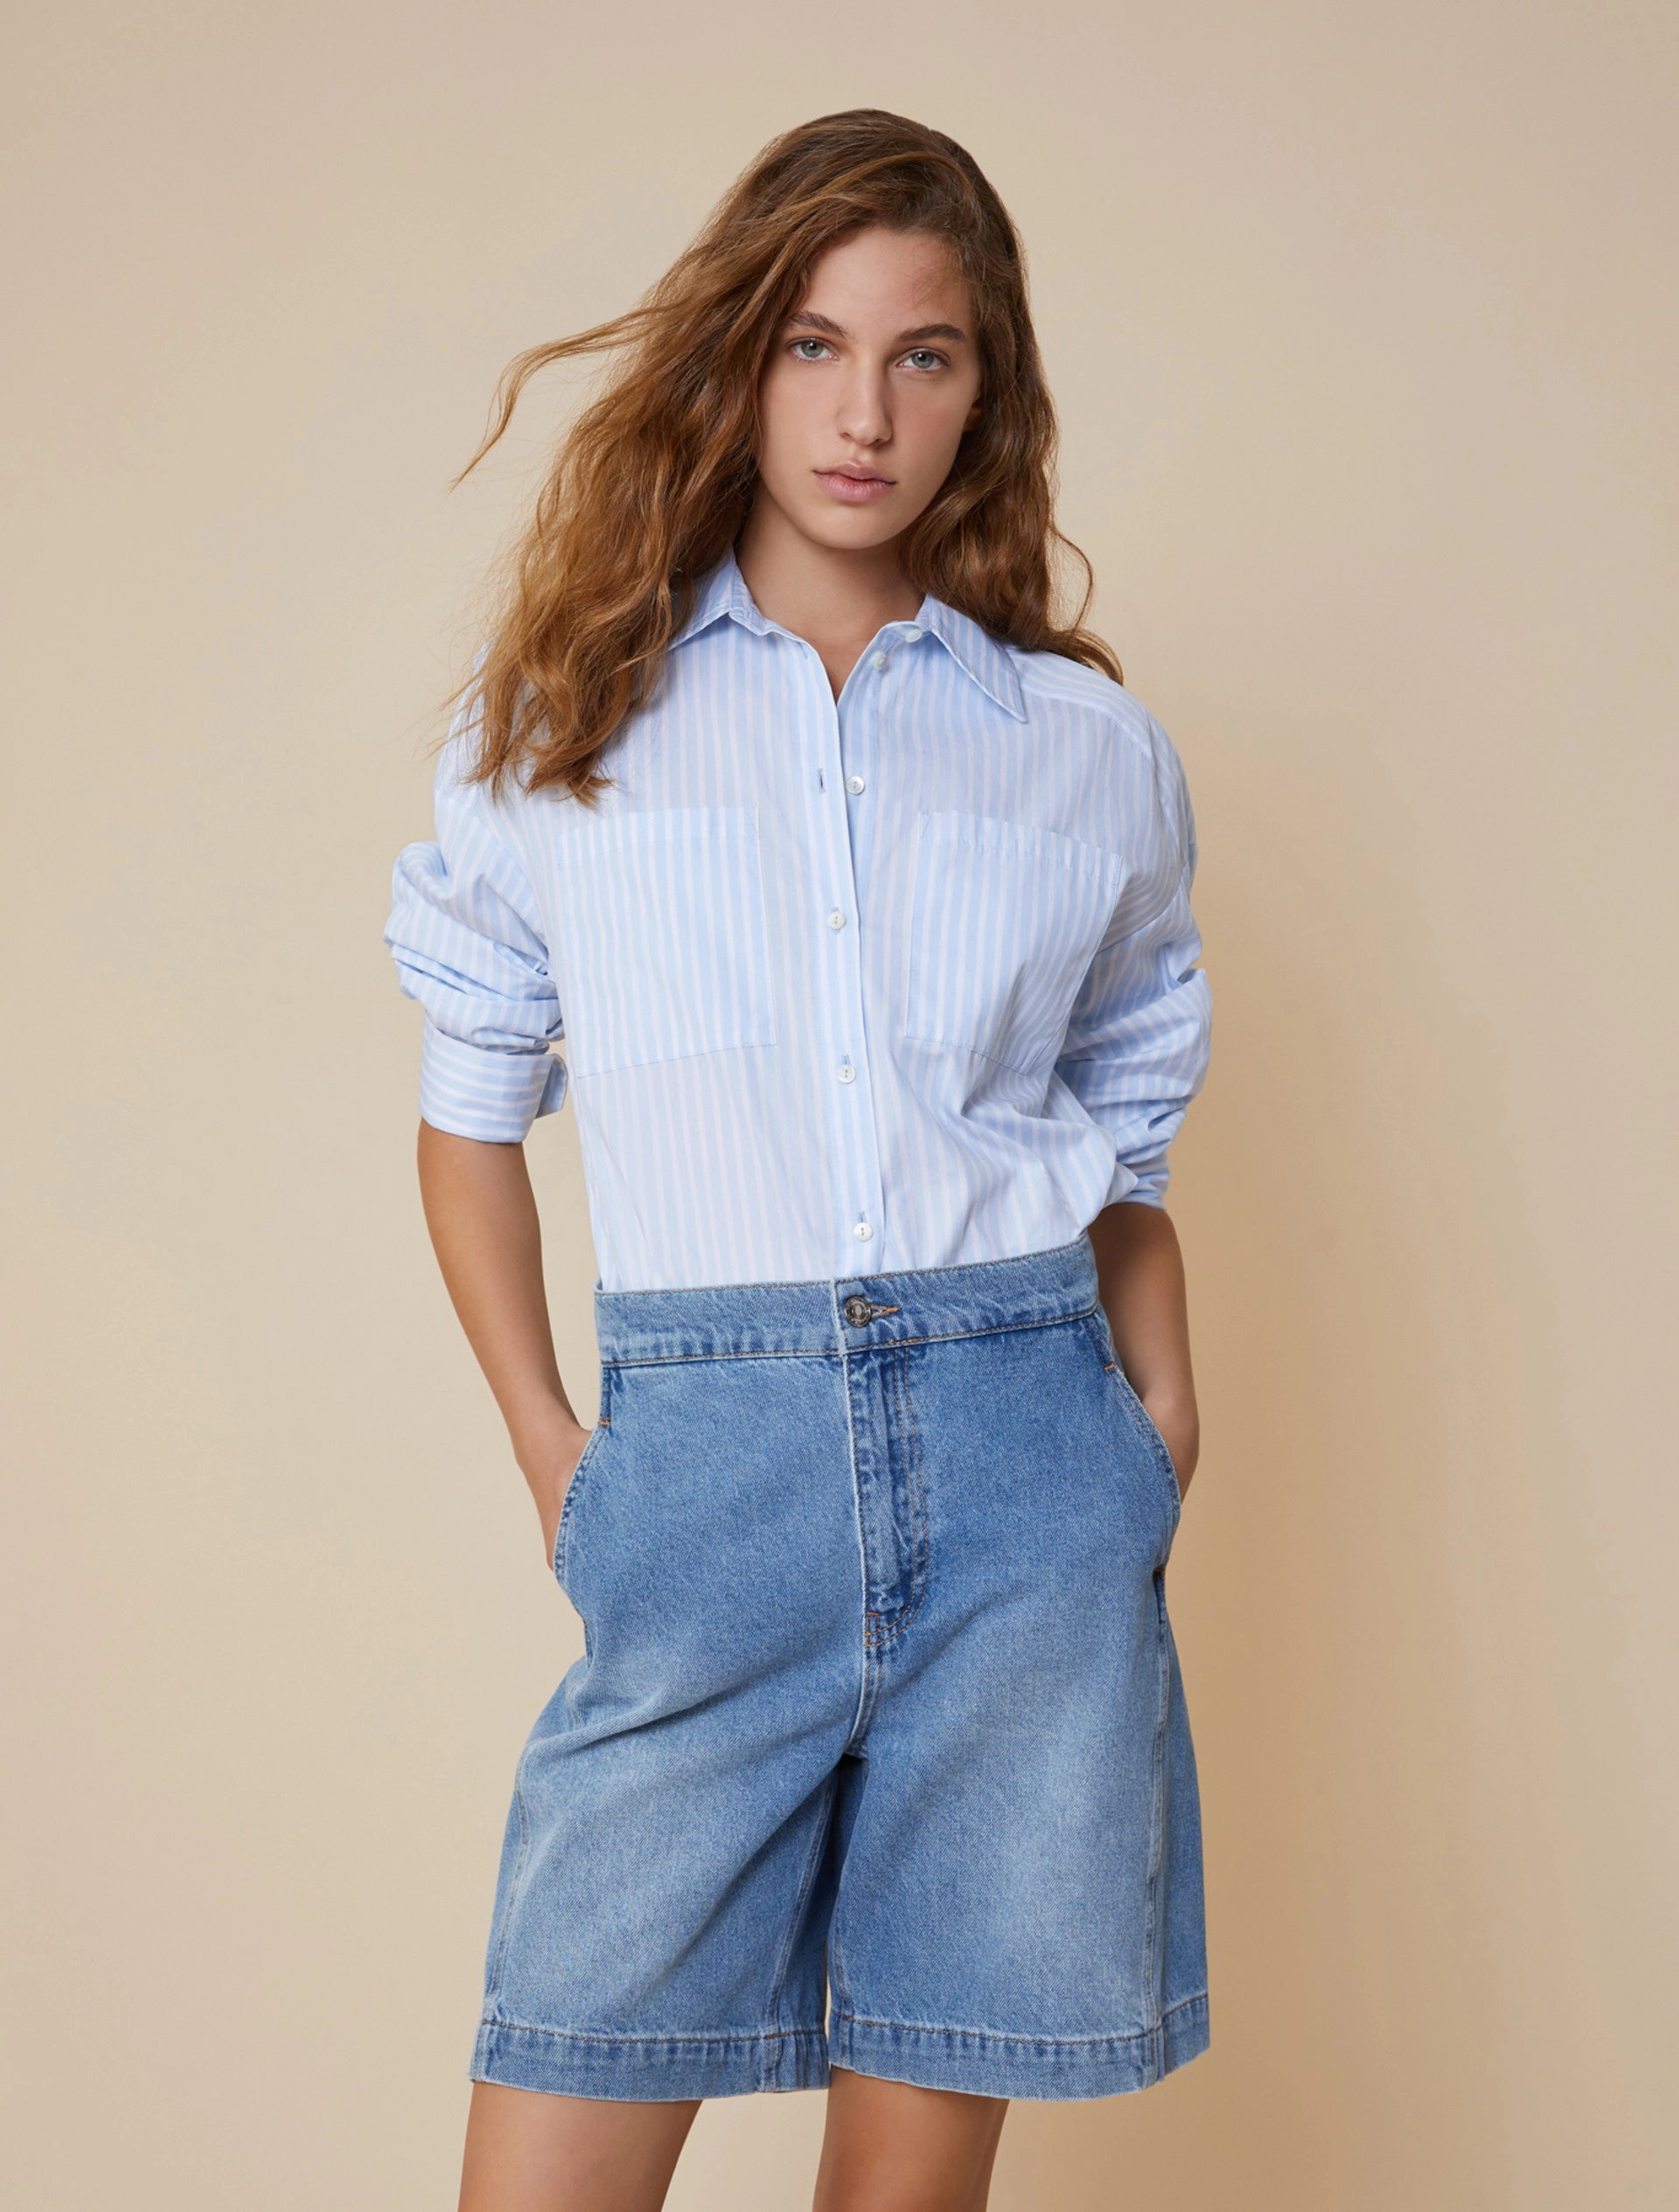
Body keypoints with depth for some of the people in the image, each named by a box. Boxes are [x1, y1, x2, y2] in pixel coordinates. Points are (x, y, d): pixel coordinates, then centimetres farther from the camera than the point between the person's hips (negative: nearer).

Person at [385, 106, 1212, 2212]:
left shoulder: (1092, 752, 11)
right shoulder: (564, 718, 9)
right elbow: (470, 1106, 14)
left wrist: (1160, 1455, 4)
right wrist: (549, 1446, 4)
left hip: (1022, 1454, 1)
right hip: (707, 1462, -1)